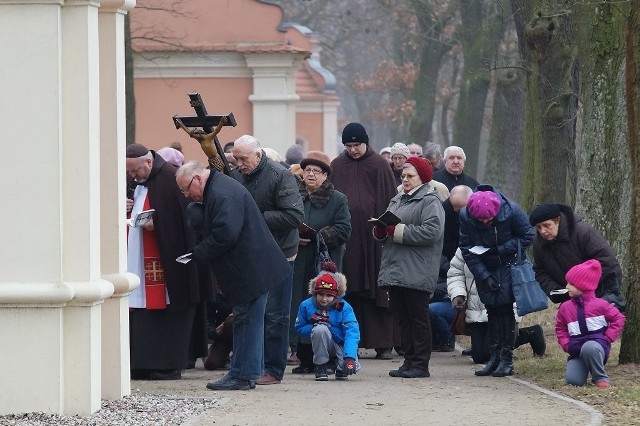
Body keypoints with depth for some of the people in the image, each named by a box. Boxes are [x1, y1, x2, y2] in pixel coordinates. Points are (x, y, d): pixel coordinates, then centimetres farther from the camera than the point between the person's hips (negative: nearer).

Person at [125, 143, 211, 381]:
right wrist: (123, 208, 3)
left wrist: (156, 222, -20)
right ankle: (143, 365, 7)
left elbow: (184, 217, -12)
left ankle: (169, 365, 1)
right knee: (141, 315, 5)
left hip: (167, 261, -7)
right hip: (136, 261, 8)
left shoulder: (171, 179, -9)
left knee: (167, 314, -3)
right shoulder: (134, 183, 15)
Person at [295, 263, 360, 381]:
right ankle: (320, 367, -14)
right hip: (321, 347, 0)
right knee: (320, 329, -33)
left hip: (341, 345, 0)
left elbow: (352, 332, -24)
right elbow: (300, 328, 3)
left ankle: (340, 366, 12)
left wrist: (349, 357, -39)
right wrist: (314, 328, -22)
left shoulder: (344, 308, -13)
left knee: (351, 367, -30)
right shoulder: (307, 306, -7)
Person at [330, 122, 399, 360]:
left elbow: (389, 199, 0)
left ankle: (383, 344, 1)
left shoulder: (379, 165, 2)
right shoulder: (337, 166, 9)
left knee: (377, 291, -2)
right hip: (345, 237, 2)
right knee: (349, 293, 2)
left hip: (372, 233, -2)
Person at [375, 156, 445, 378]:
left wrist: (398, 230, -17)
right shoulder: (397, 200, 21)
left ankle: (420, 364, -2)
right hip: (394, 271, 8)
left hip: (416, 274, -8)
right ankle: (409, 361, 14)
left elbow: (431, 232, -20)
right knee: (403, 318, 9)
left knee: (418, 317, -4)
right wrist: (381, 229, 0)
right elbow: (384, 233, 25)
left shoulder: (430, 201, -6)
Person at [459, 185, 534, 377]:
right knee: (492, 310, 6)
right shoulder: (465, 216, -17)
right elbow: (467, 249, -9)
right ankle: (495, 356, 13)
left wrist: (500, 250, -21)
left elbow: (527, 236, -12)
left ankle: (507, 359, -4)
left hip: (508, 266, -3)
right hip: (484, 269, 3)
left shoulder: (511, 211, -23)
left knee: (505, 309, -8)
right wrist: (484, 276, -15)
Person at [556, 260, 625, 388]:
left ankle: (600, 378, -18)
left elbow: (618, 319, 2)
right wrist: (567, 345, 0)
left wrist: (607, 339, -7)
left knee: (589, 348, -42)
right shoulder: (565, 308, 9)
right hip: (577, 349, 3)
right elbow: (560, 328, 18)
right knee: (573, 380, -21)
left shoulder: (599, 304, -1)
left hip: (597, 343, -3)